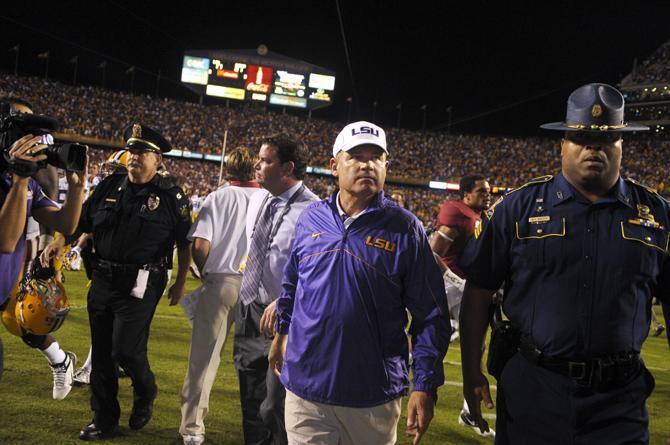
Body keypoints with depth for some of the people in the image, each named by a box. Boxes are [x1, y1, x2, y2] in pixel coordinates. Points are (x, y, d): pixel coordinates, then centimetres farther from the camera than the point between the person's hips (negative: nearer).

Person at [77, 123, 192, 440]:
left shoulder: (171, 196, -3)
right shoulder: (109, 187, 8)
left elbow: (185, 243, 2)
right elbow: (79, 223, 12)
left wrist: (180, 283, 1)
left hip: (141, 285, -5)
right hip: (102, 280, 5)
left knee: (126, 350, -11)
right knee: (101, 352, 10)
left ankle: (145, 394, 22)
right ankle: (104, 421, 23)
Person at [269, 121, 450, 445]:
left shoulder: (405, 228, -5)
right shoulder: (310, 219, 4)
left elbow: (430, 315, -6)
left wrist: (425, 387, -11)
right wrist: (282, 333, 24)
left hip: (374, 398, -2)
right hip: (304, 385, 2)